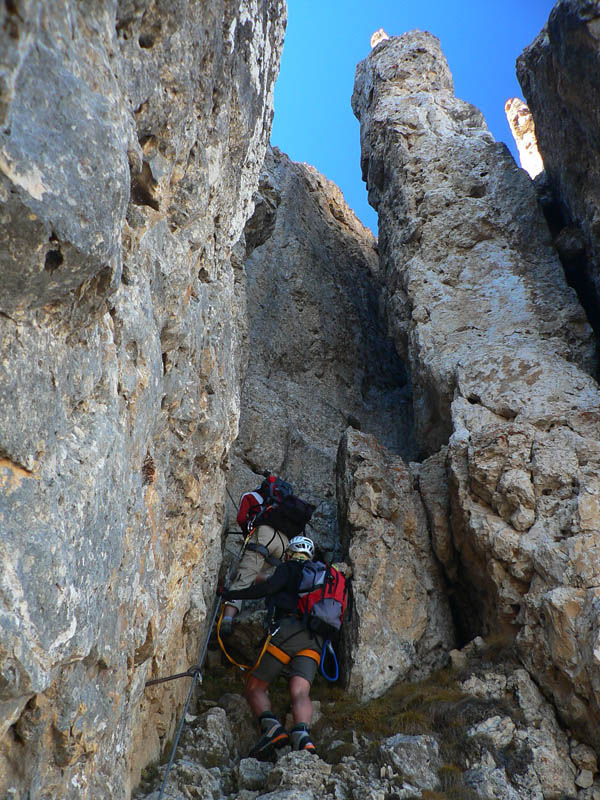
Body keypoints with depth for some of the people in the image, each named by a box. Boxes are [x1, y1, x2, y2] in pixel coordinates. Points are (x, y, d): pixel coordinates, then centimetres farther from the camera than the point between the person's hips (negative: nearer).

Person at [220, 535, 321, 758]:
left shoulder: (289, 568, 12)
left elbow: (268, 587, -7)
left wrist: (232, 594, 1)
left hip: (289, 629, -5)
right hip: (315, 639, 5)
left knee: (253, 688, 4)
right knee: (300, 692, -10)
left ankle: (272, 728, -19)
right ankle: (302, 735, -38)